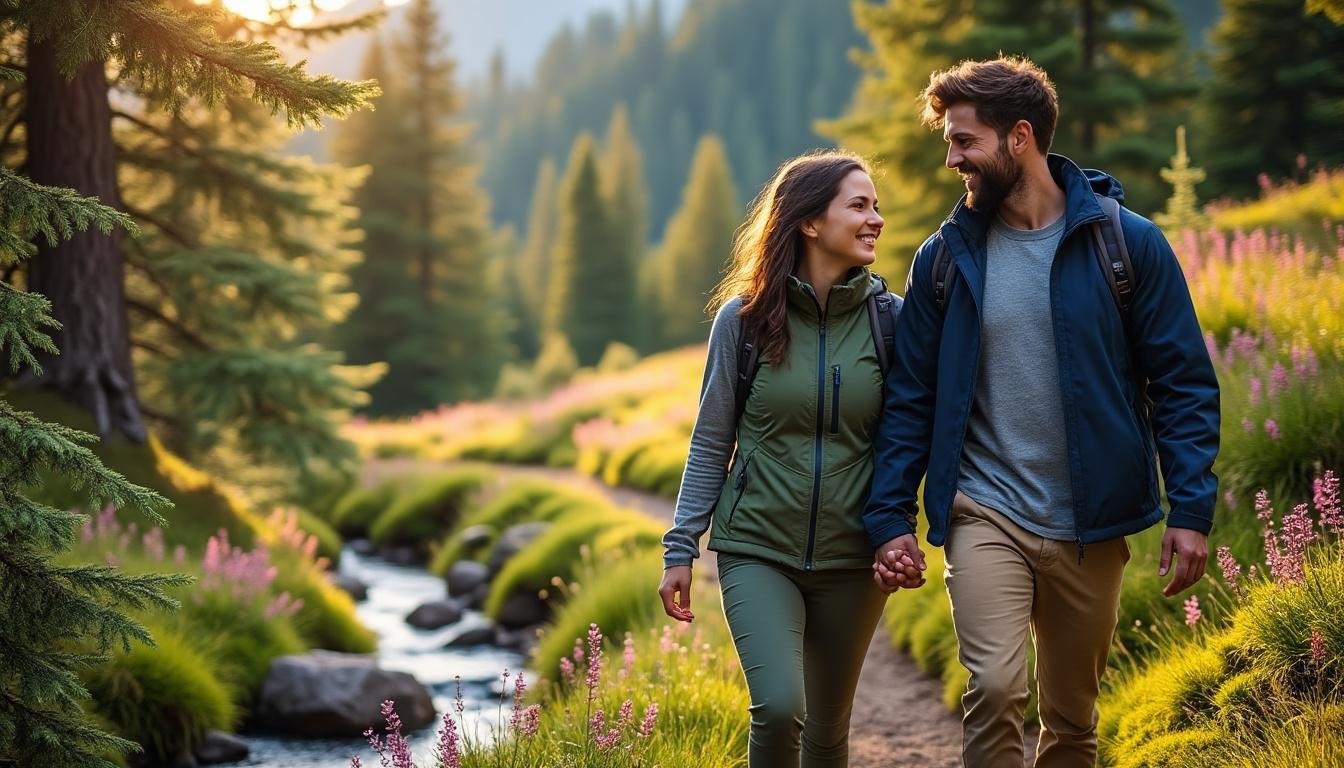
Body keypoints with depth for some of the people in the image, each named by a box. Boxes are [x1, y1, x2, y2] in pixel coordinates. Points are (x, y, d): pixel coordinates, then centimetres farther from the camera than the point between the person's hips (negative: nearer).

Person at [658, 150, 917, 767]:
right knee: (779, 708, -20)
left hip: (850, 557, 2)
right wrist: (680, 550, 0)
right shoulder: (744, 318, -4)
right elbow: (711, 445, 2)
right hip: (757, 550, -2)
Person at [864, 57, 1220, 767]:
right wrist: (890, 516, 0)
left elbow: (1184, 382, -1)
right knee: (995, 690, -20)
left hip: (1091, 525, 0)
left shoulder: (1126, 243, -2)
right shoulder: (944, 257, 3)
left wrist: (1191, 510, -8)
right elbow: (910, 397, 7)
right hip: (984, 515, 0)